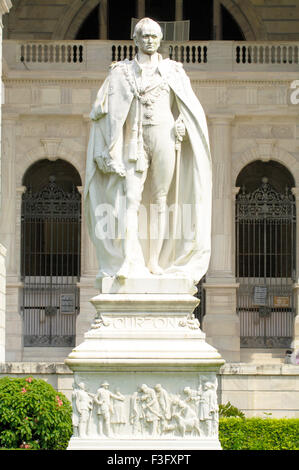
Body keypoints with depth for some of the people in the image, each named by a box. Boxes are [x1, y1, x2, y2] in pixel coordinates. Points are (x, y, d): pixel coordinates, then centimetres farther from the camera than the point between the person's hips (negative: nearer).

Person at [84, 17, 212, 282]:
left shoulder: (172, 70, 14)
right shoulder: (122, 72, 12)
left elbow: (189, 107, 12)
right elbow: (109, 107, 7)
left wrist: (181, 127, -7)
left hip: (164, 136, 1)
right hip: (135, 140, -1)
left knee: (161, 198, -1)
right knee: (131, 198, -13)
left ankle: (155, 261, 2)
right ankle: (129, 262, -20)